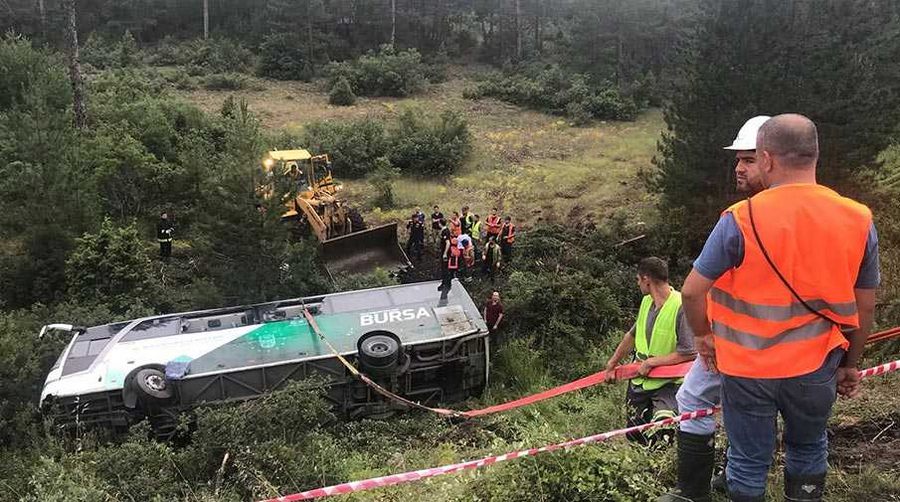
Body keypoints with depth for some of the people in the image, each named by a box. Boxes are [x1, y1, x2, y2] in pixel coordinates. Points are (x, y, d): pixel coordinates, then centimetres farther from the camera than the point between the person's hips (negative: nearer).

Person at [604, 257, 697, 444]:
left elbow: (689, 353, -24)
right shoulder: (646, 302, 4)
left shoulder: (681, 306, -20)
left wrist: (651, 362, -17)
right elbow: (632, 335, 18)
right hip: (639, 381, 7)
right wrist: (612, 364, 23)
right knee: (634, 436, 13)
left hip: (667, 382, -7)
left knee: (658, 439, -20)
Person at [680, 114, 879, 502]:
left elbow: (693, 290, -15)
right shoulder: (858, 220, -8)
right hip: (815, 368, 3)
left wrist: (702, 335, 4)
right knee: (808, 451, 26)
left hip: (747, 368, -3)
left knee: (749, 462, 15)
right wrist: (850, 365, 15)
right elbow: (864, 307, 1)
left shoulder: (741, 219, -19)